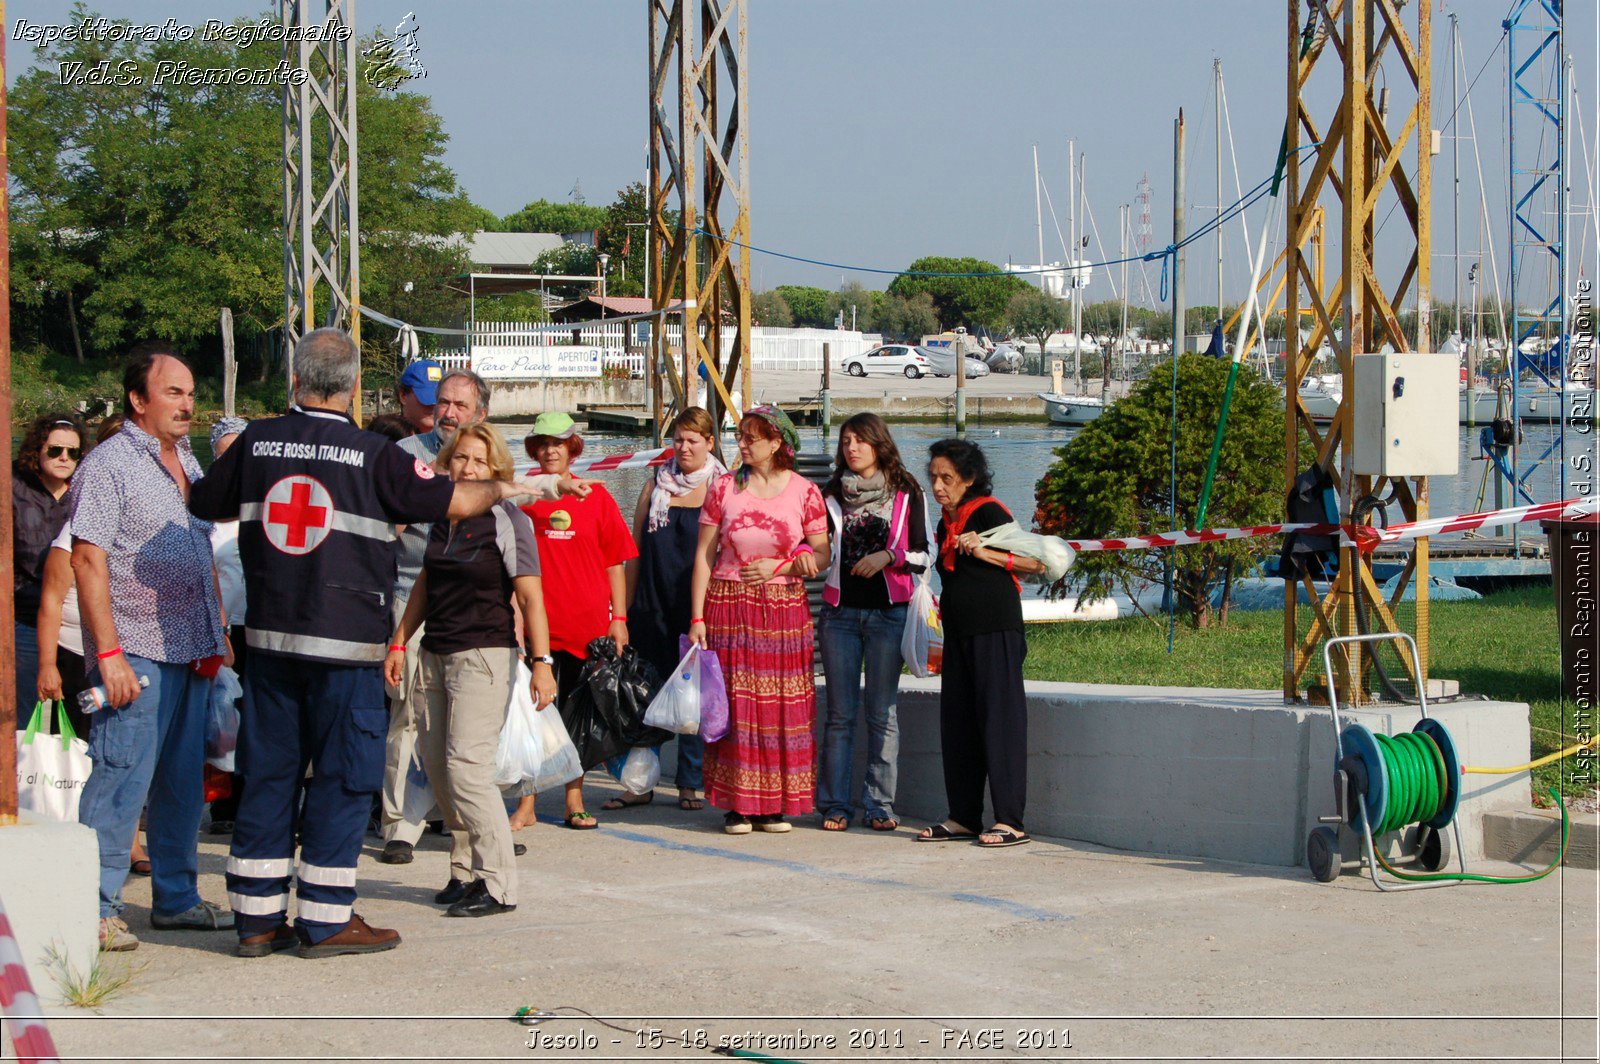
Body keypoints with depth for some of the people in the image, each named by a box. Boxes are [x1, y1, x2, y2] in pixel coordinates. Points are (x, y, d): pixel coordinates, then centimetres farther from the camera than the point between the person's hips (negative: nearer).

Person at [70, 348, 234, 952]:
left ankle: (176, 897, 21)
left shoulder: (188, 464, 17)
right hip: (136, 654, -8)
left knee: (183, 782, 12)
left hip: (192, 653, 8)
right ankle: (97, 910, -3)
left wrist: (218, 630, 17)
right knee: (121, 782, -8)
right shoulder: (109, 465, -8)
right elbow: (88, 561, -13)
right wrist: (108, 653, -19)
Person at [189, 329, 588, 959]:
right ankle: (325, 919, 5)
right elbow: (455, 501, -4)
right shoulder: (373, 456, -10)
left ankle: (258, 918, 12)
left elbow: (204, 505, 16)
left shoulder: (257, 442, 2)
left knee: (269, 773, 10)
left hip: (270, 638, 4)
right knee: (342, 777, 4)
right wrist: (512, 488, 14)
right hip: (347, 646, -4)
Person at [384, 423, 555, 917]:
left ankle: (497, 885, -10)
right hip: (435, 654, 7)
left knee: (466, 766, -14)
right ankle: (466, 871, 16)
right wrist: (399, 642, 19)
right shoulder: (440, 516, 11)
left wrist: (541, 662, -16)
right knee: (437, 768, 6)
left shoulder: (507, 519, -7)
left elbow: (531, 598, -10)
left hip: (485, 654, -7)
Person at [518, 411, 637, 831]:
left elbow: (614, 562, 6)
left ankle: (575, 801, 16)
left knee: (577, 713, 7)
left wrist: (619, 618, 1)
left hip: (587, 622, 1)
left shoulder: (595, 496, 4)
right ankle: (526, 804, 4)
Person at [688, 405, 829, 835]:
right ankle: (737, 803, 2)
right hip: (730, 608, 0)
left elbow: (822, 556, 5)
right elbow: (704, 555, 3)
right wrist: (697, 617, -3)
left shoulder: (805, 492, 2)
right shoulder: (724, 489, 3)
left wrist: (780, 566, -11)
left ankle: (775, 803, 7)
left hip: (785, 610, 0)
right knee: (734, 701, -4)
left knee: (782, 705, 0)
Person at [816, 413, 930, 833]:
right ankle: (835, 805, 4)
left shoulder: (907, 494, 3)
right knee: (840, 712, 2)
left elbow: (921, 556, 2)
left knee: (881, 711, -1)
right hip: (840, 612, 2)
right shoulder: (832, 495, 10)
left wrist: (887, 555, -15)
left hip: (888, 613, -2)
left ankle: (880, 806, 3)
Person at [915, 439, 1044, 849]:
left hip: (996, 631, -9)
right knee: (957, 723, 8)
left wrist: (985, 552, -21)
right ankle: (964, 817, 15)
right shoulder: (947, 522, 15)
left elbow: (1036, 562, -13)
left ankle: (1010, 821, -8)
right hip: (958, 631, 9)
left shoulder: (988, 512, -8)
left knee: (999, 719, -8)